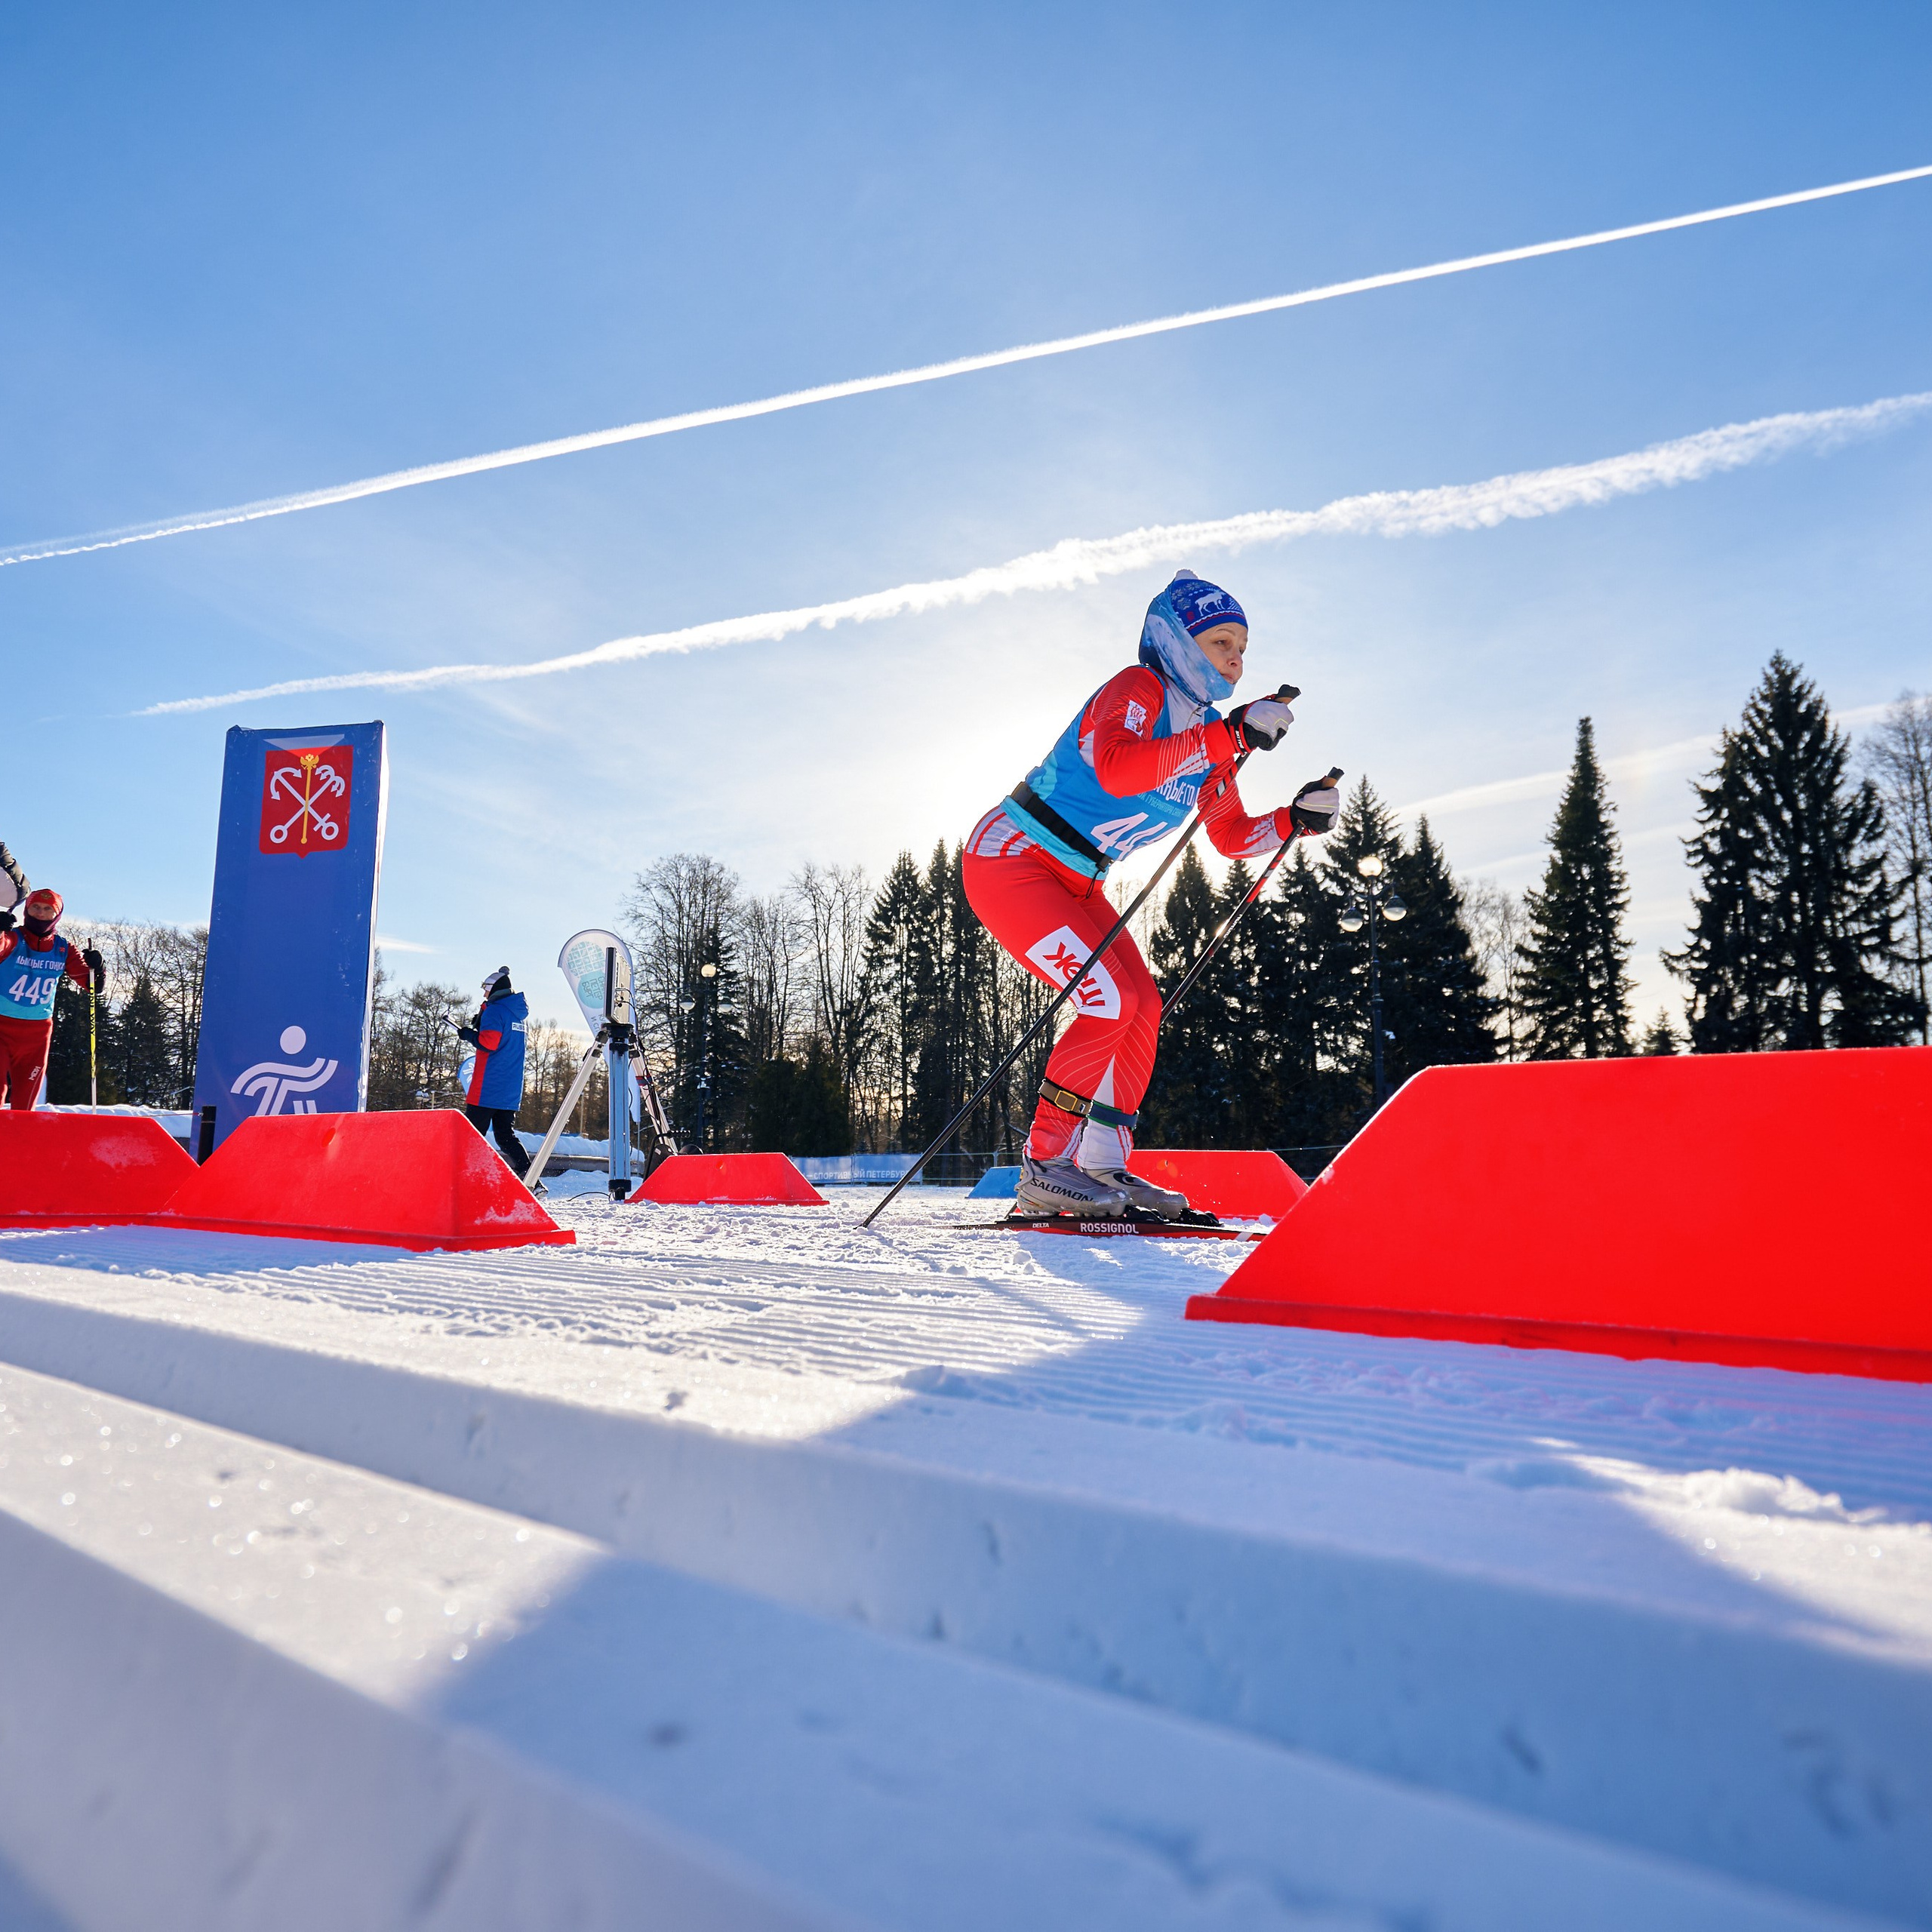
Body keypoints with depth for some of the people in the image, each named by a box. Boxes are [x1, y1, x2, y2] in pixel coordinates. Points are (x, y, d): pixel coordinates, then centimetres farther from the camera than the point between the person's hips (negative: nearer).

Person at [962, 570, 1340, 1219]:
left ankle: (1101, 1166, 9)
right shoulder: (1139, 689, -17)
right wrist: (1229, 737, -39)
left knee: (1142, 1006, 2)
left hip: (1073, 883, 9)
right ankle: (1044, 1168, -11)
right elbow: (1117, 770, -39)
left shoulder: (1206, 734, 8)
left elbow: (1231, 837, 14)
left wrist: (1295, 819, -3)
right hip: (1011, 859, -9)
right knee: (1109, 1000, -19)